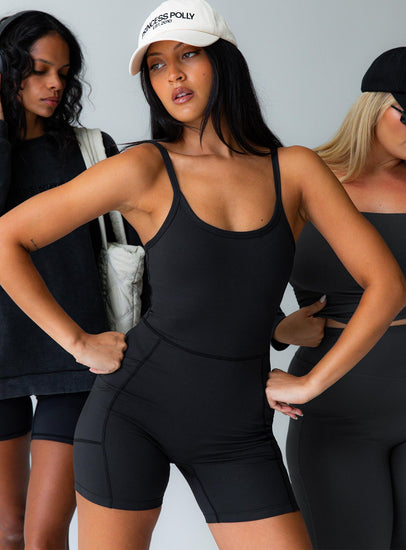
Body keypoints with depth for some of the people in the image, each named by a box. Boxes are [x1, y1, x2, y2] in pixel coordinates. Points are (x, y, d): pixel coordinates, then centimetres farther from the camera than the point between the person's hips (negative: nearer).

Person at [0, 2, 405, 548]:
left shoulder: (295, 169, 1)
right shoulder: (144, 169, -5)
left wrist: (310, 383, -2)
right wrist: (78, 343, -5)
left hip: (237, 433, 2)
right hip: (135, 405, -2)